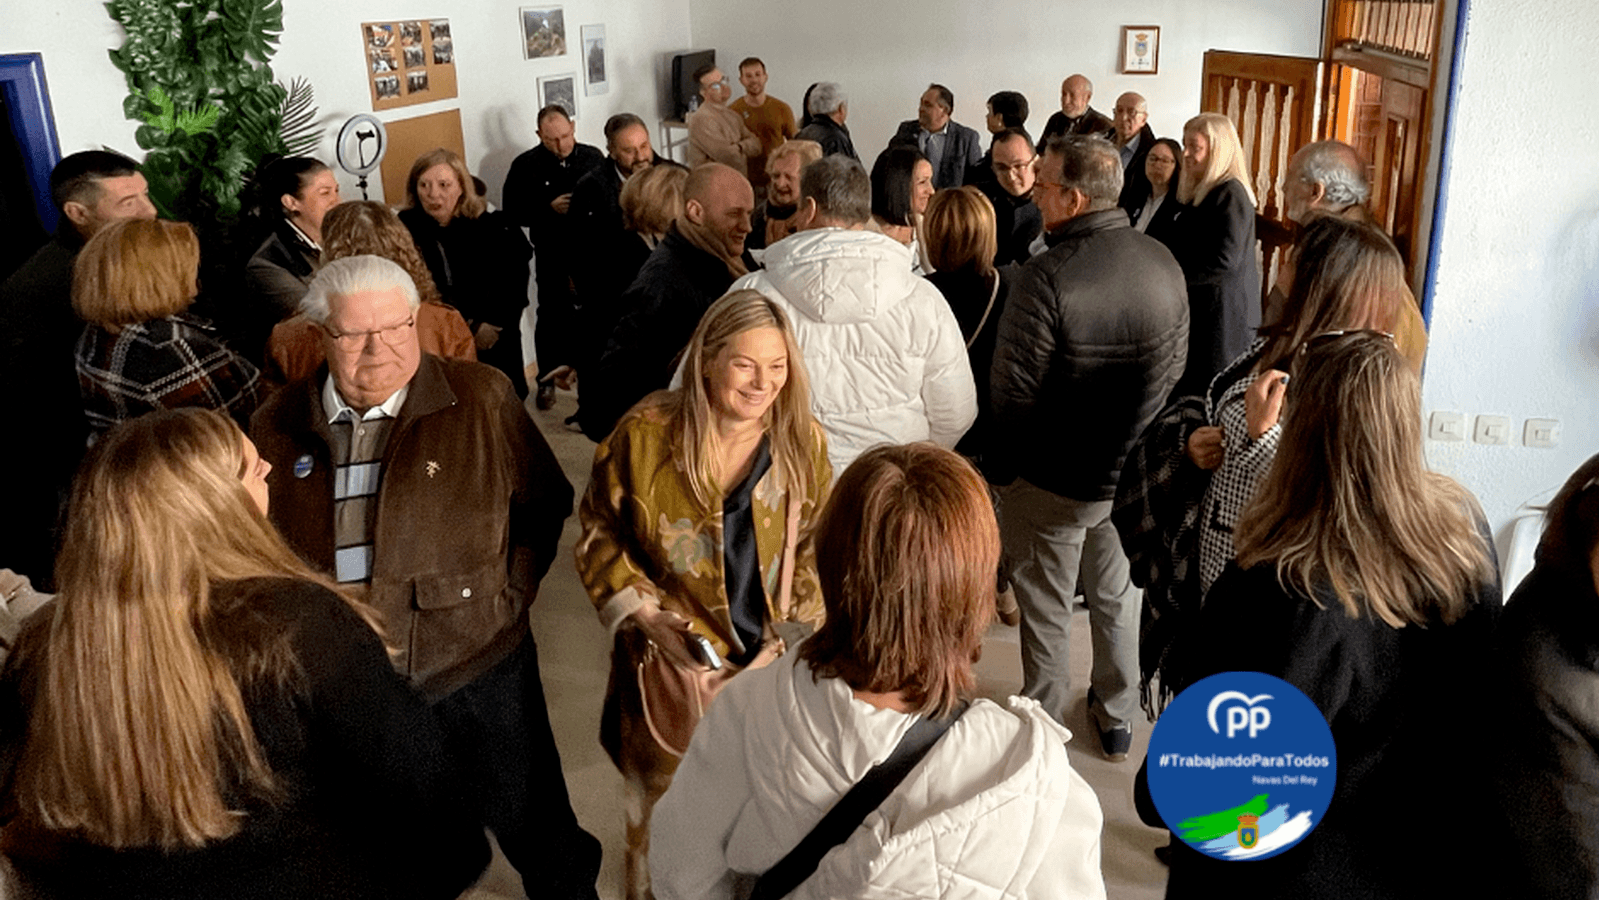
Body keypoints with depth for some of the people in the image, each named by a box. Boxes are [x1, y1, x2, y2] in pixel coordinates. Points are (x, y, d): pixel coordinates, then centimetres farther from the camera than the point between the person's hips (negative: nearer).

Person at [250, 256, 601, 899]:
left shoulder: (481, 399, -7)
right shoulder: (278, 426, 1)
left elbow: (544, 504, 3)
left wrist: (508, 594, -3)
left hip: (474, 674, -2)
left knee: (536, 839, 12)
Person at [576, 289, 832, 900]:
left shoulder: (802, 441, -7)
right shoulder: (644, 435, -14)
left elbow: (815, 544, 5)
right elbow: (599, 532, -1)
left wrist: (797, 620, -7)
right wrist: (639, 612, -11)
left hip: (769, 663, 2)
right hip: (670, 660, -1)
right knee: (660, 811, 16)